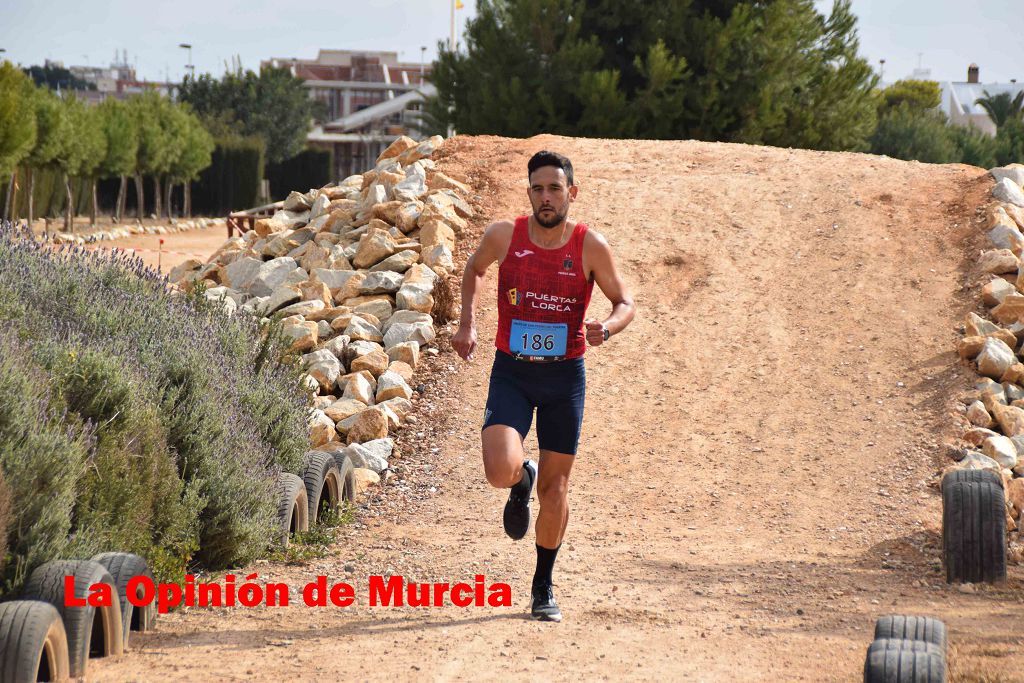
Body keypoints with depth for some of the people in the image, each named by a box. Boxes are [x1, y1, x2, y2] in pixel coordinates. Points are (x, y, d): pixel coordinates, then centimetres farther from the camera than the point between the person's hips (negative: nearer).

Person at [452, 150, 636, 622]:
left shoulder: (590, 247, -9)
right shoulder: (504, 235, -7)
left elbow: (625, 303, 1)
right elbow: (474, 271, 15)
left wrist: (606, 328, -21)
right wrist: (467, 324, 2)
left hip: (564, 375, 0)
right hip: (511, 373, 0)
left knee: (555, 489, 6)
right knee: (501, 471, -21)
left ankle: (543, 587, 26)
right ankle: (522, 483, 20)